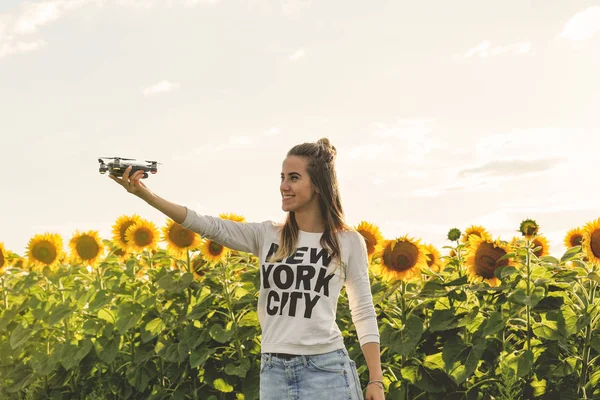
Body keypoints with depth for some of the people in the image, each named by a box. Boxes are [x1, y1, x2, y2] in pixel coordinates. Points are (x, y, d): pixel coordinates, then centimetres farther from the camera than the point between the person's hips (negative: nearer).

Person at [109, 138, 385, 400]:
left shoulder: (348, 242, 2)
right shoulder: (266, 236, 8)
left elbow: (364, 314, 4)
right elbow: (208, 225, -2)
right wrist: (144, 193, -14)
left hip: (326, 370, -3)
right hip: (274, 372, 3)